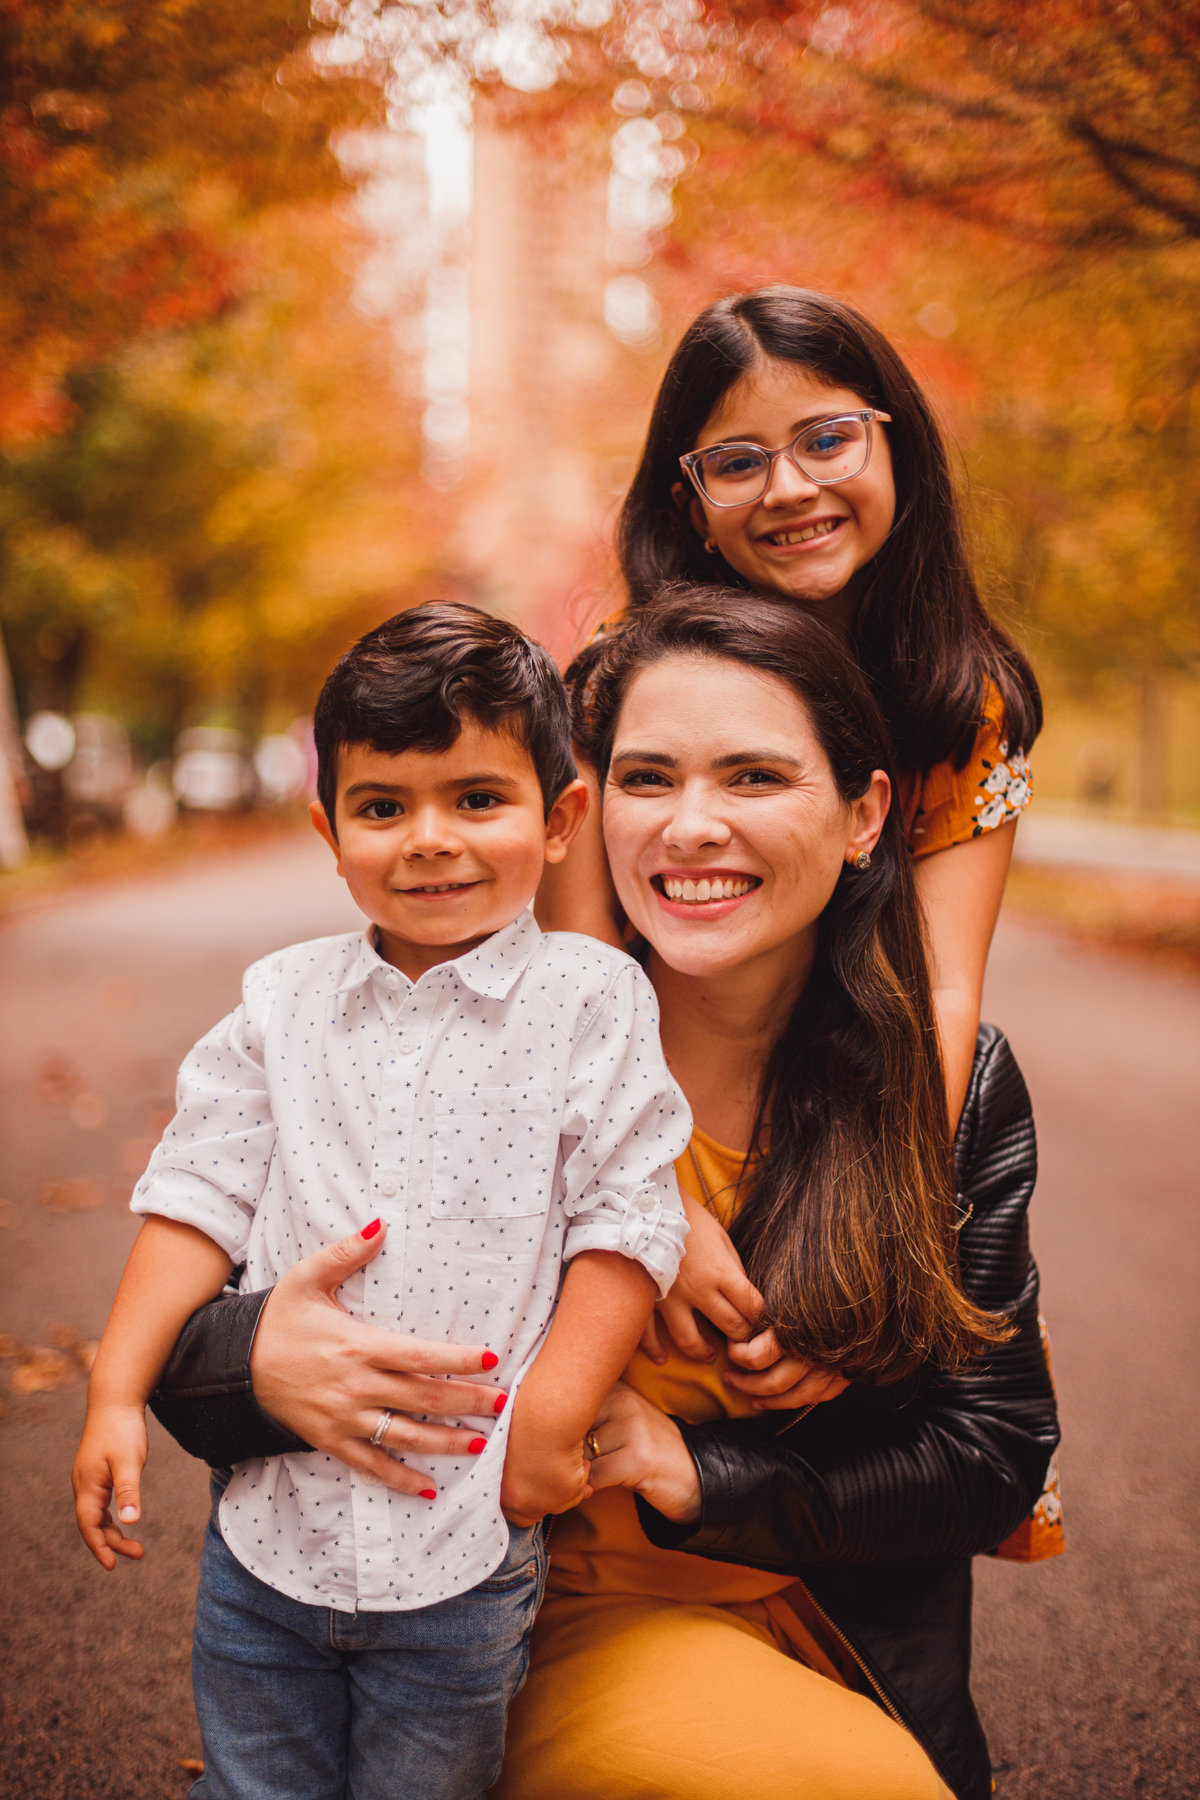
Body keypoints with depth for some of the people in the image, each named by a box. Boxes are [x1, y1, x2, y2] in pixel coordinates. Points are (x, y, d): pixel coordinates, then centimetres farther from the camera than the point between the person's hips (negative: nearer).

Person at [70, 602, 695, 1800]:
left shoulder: (591, 1002, -7)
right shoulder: (285, 1004, 3)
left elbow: (624, 1224, -8)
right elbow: (199, 1197, 4)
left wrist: (553, 1417, -14)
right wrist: (117, 1390, -2)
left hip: (463, 1540, -3)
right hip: (267, 1522, 3)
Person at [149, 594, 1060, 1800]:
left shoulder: (955, 1085, -4)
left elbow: (995, 1454, -2)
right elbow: (186, 1325, -7)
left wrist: (691, 1470, -16)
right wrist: (259, 1362, -32)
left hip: (844, 1642, 4)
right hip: (568, 1614, -3)